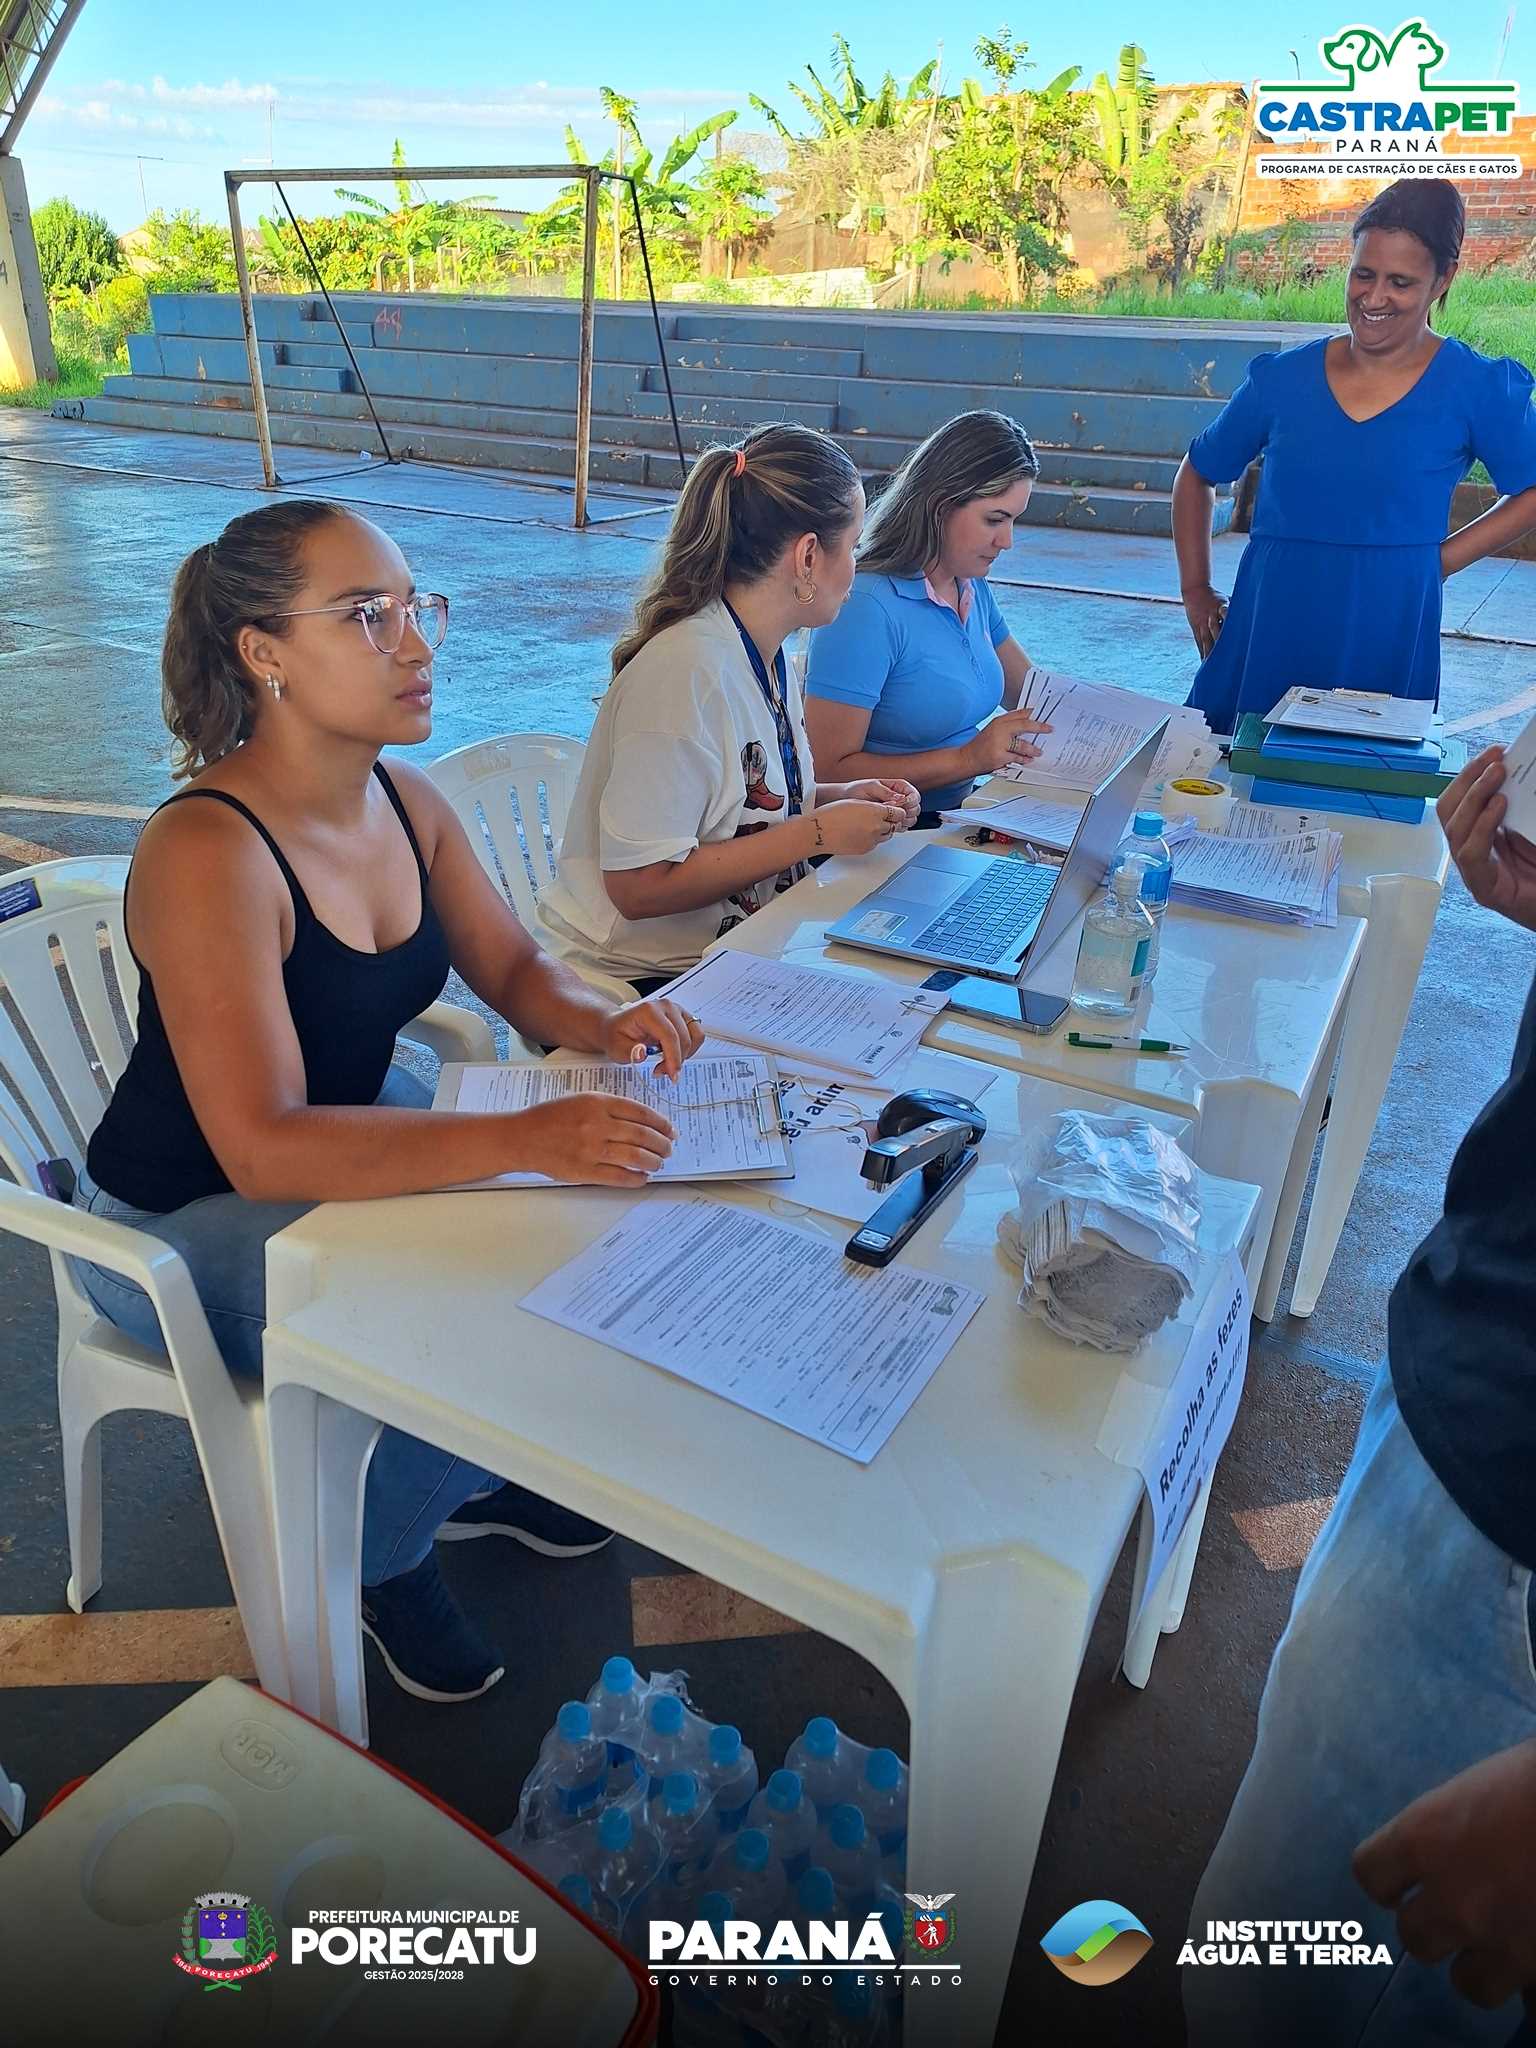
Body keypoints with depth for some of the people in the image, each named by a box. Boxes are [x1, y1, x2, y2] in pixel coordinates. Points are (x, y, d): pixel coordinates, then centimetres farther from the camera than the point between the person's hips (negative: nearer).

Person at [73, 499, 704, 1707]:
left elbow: (514, 970, 2)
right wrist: (521, 1140, -46)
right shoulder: (208, 853, -31)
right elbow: (263, 1146, -36)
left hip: (353, 1132, 7)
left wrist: (600, 1023, -21)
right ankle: (385, 1559, 10)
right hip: (188, 1217, -7)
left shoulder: (406, 801, -7)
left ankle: (480, 1472, 22)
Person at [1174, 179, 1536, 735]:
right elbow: (1197, 474, 16)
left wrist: (1436, 562, -3)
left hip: (1386, 643, -1)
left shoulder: (1476, 389, 1)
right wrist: (1195, 593, 8)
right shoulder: (1283, 377, 6)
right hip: (1265, 637, 2)